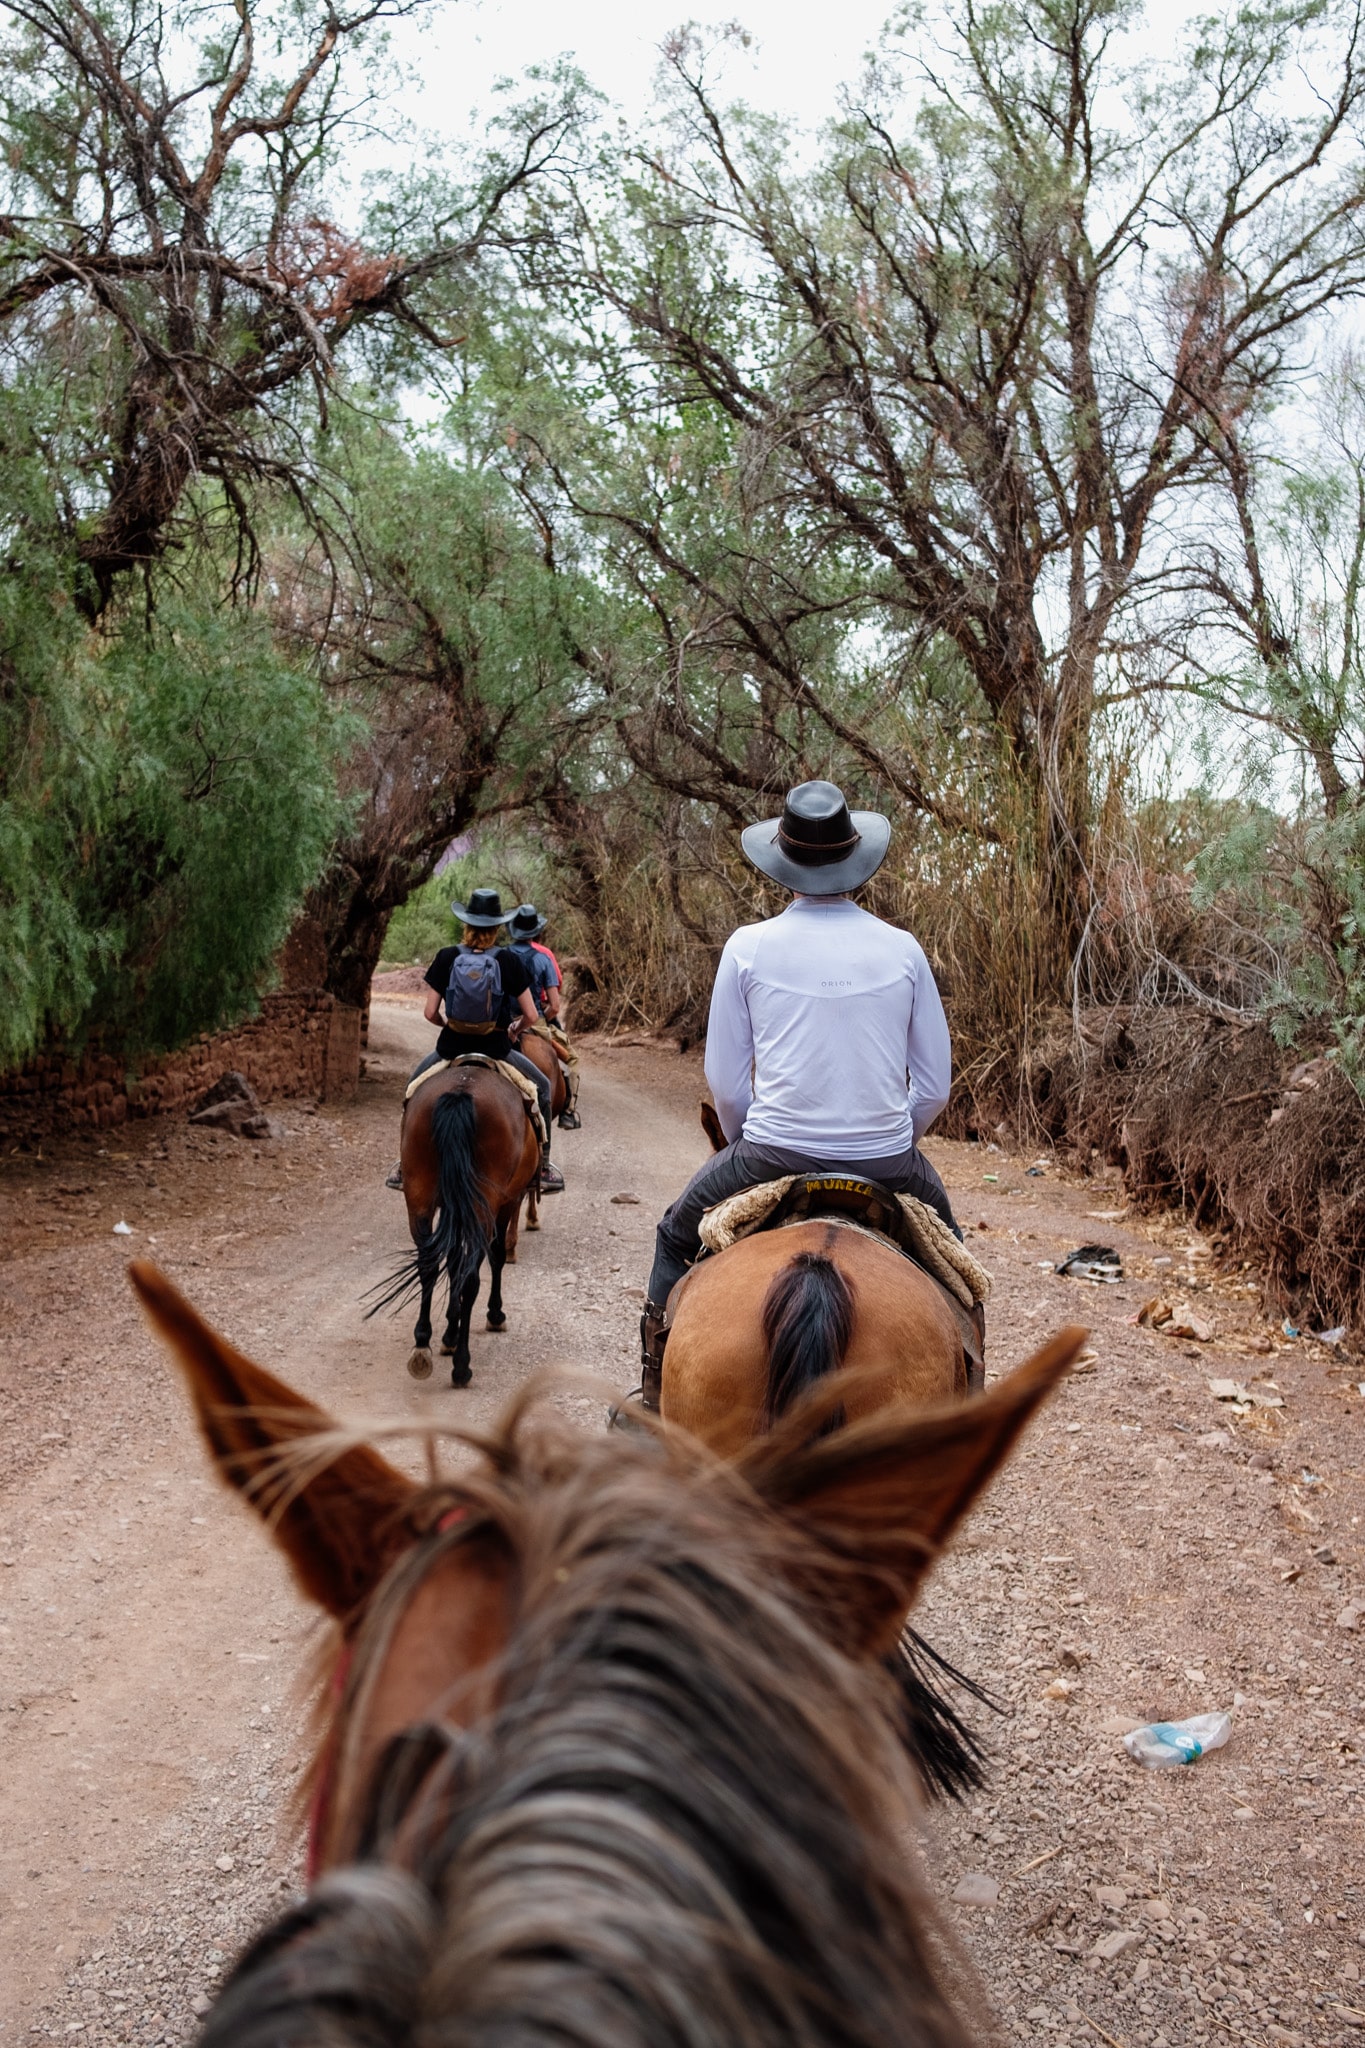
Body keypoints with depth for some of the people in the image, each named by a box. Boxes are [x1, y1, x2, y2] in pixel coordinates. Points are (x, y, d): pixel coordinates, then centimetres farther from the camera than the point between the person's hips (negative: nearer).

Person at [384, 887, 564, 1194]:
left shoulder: (446, 958, -7)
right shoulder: (510, 960, -9)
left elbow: (429, 1012, -6)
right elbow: (531, 1016, -7)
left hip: (451, 1048, 2)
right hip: (496, 1050, -1)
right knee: (542, 1088, 23)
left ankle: (405, 1167, 33)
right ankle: (544, 1170, 21)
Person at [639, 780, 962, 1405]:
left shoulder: (749, 946, -3)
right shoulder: (902, 949, 0)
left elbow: (725, 1081, 1)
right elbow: (934, 1083, 4)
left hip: (773, 1154, -1)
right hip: (887, 1160, 1)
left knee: (676, 1235, 26)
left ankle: (657, 1397, 27)